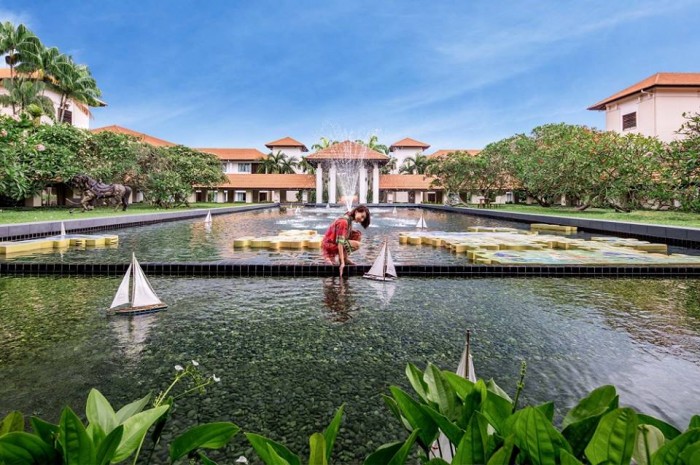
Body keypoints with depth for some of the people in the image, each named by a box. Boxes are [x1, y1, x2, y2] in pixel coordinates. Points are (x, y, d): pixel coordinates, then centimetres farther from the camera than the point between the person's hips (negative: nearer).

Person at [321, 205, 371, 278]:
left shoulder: (349, 220, 7)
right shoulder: (344, 222, -23)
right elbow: (340, 242, -29)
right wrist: (342, 262, -32)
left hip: (332, 243, 10)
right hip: (329, 246, -10)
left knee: (357, 235, 4)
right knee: (356, 244, -22)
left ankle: (345, 258, 6)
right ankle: (337, 258, -9)